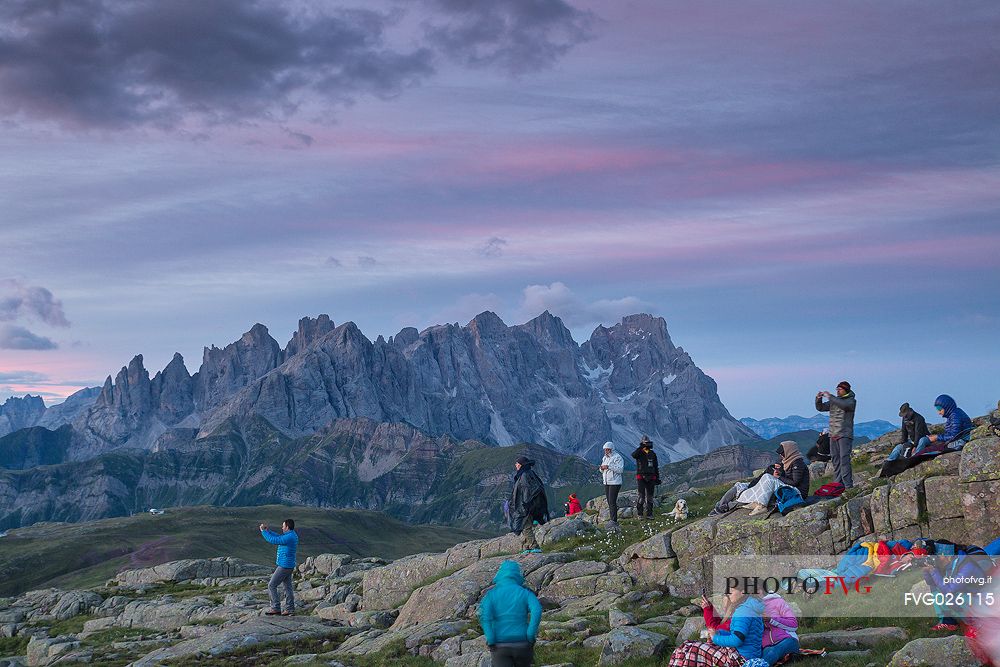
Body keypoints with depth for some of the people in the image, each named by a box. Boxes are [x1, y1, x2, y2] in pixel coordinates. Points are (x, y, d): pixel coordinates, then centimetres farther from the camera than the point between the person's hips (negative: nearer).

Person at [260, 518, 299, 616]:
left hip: (284, 566, -10)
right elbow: (278, 537, 23)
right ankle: (290, 609, 12)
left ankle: (275, 608, -2)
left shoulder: (289, 537, -22)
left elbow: (273, 540, -21)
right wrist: (268, 531, 16)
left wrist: (263, 531, -10)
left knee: (271, 585, -3)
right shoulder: (292, 535, 10)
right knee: (288, 587, 11)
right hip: (289, 566, 10)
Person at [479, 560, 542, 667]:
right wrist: (530, 637, -11)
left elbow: (484, 615, -16)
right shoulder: (525, 593, 2)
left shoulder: (491, 594, 1)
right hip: (522, 645, 1)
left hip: (500, 646, -1)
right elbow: (537, 611, -18)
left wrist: (490, 641, -12)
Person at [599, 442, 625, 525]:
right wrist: (602, 468, -4)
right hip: (606, 483, 8)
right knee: (609, 502, 8)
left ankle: (614, 521, -9)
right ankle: (612, 519, 13)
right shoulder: (605, 458, 15)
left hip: (615, 483, -8)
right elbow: (602, 471, 20)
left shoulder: (618, 457, -10)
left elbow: (620, 469, -20)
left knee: (612, 502, -11)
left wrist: (608, 467, -25)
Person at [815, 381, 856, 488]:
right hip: (833, 435, 7)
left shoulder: (851, 400, -2)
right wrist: (818, 399, -2)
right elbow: (821, 408, 19)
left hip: (845, 435, -7)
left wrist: (830, 397, -21)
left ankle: (848, 486, -15)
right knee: (835, 459, 6)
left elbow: (844, 405, -23)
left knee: (844, 459, -14)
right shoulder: (834, 400, 17)